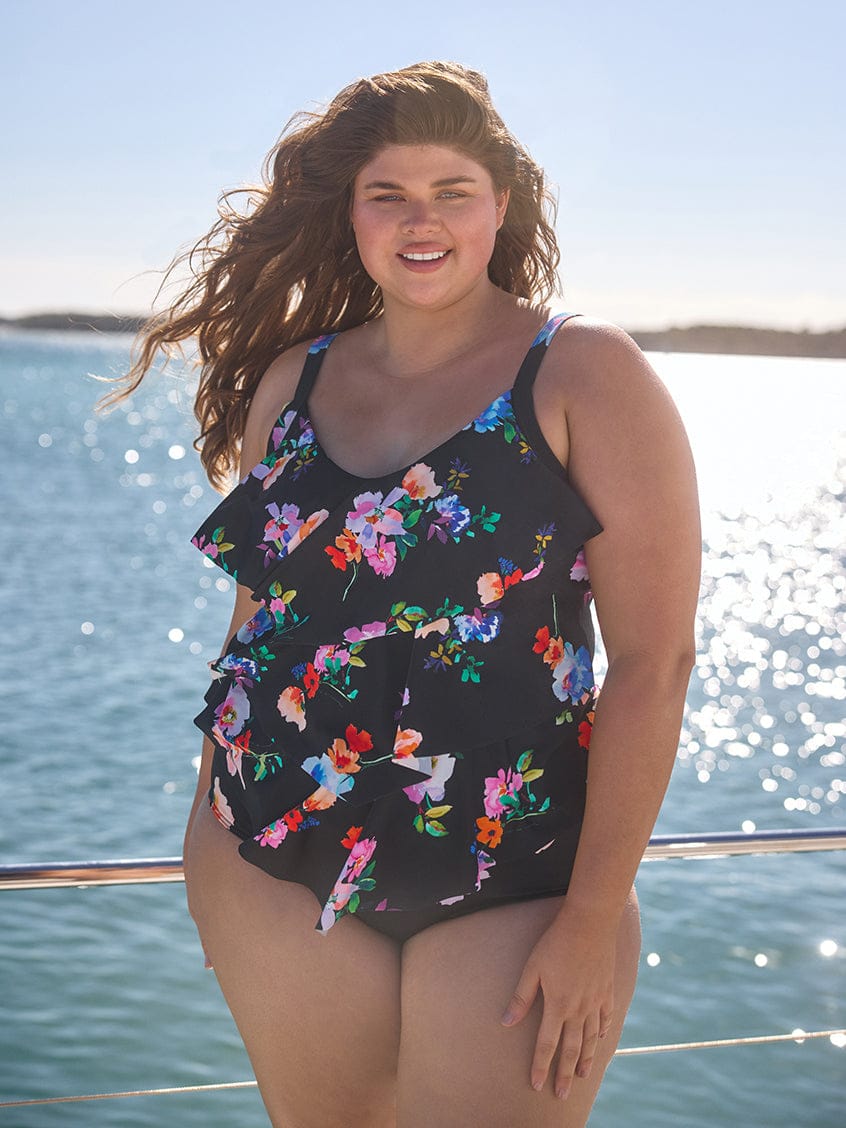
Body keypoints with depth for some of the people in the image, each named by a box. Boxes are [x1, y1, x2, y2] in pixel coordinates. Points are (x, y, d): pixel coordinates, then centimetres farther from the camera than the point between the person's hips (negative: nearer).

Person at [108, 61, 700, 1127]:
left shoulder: (586, 375, -7)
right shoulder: (293, 378, 6)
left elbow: (653, 659, -11)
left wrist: (594, 919, -15)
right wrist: (212, 833, 13)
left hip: (516, 886, -3)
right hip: (278, 865, 4)